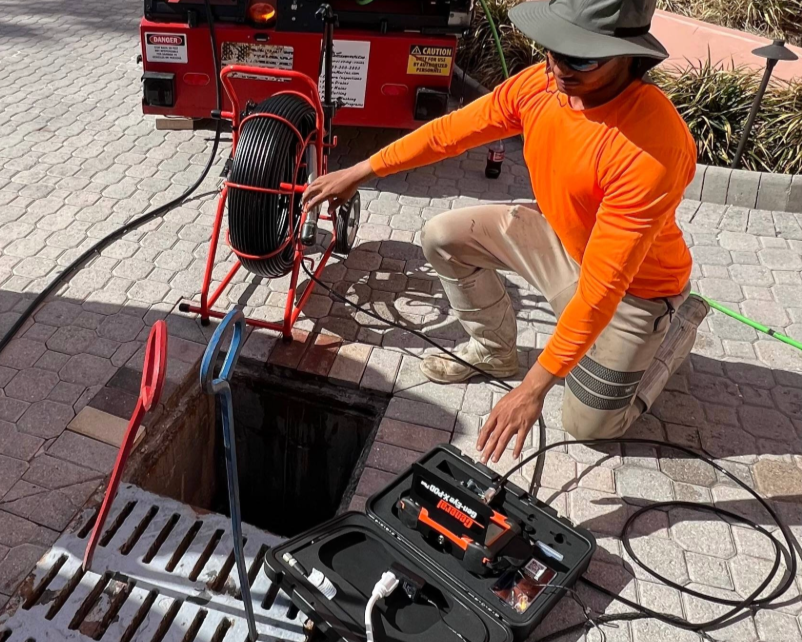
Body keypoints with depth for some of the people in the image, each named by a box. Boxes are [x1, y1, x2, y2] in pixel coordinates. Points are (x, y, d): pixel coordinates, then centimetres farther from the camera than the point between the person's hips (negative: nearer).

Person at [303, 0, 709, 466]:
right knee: (445, 238, -5)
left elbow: (603, 283, -37)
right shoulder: (540, 84, -19)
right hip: (559, 237, 6)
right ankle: (494, 350, 17)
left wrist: (535, 386, -34)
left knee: (590, 424, 4)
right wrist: (362, 172, -1)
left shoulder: (654, 148, -39)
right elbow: (450, 131, -6)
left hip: (634, 286, -5)